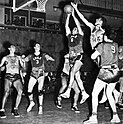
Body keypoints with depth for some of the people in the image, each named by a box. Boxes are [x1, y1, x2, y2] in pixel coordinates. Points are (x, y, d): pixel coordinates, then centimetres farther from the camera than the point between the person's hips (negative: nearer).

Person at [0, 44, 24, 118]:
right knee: (6, 93, -19)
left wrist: (22, 61, -3)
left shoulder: (18, 57, 19)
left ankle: (15, 110, -10)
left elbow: (23, 66, 11)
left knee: (20, 91, -20)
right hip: (8, 77, -2)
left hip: (17, 77, 2)